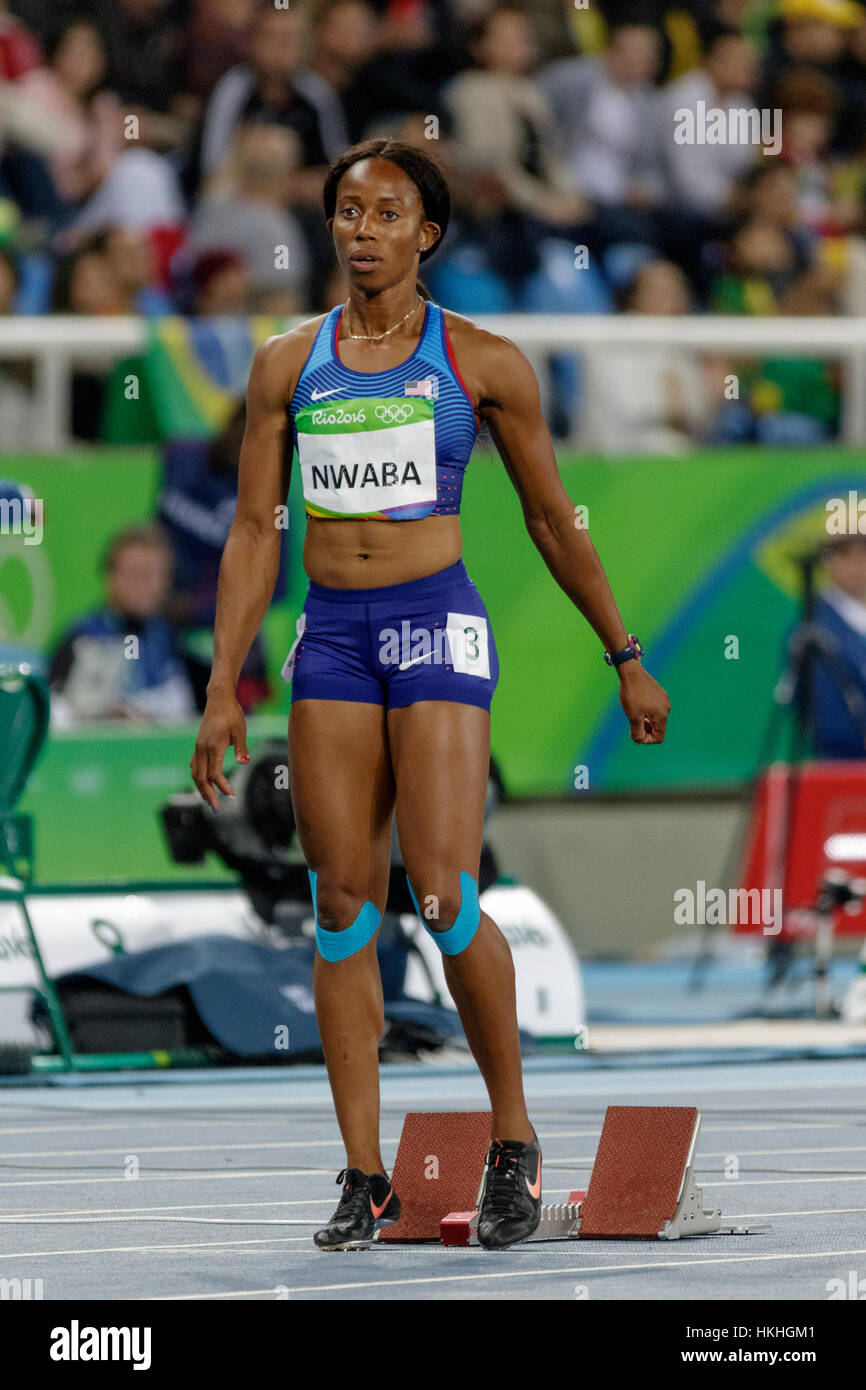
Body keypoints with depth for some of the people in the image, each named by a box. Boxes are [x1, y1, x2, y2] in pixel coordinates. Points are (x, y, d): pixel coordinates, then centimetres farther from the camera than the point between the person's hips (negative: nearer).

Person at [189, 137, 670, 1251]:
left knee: (443, 898, -14)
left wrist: (627, 660, 11)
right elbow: (254, 532, 10)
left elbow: (552, 521, 9)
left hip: (436, 625, -3)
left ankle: (513, 1142, 4)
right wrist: (224, 689, 4)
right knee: (342, 907, -1)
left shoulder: (481, 361, 2)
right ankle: (365, 1178, 3)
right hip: (330, 633, 3)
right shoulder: (289, 364, 8)